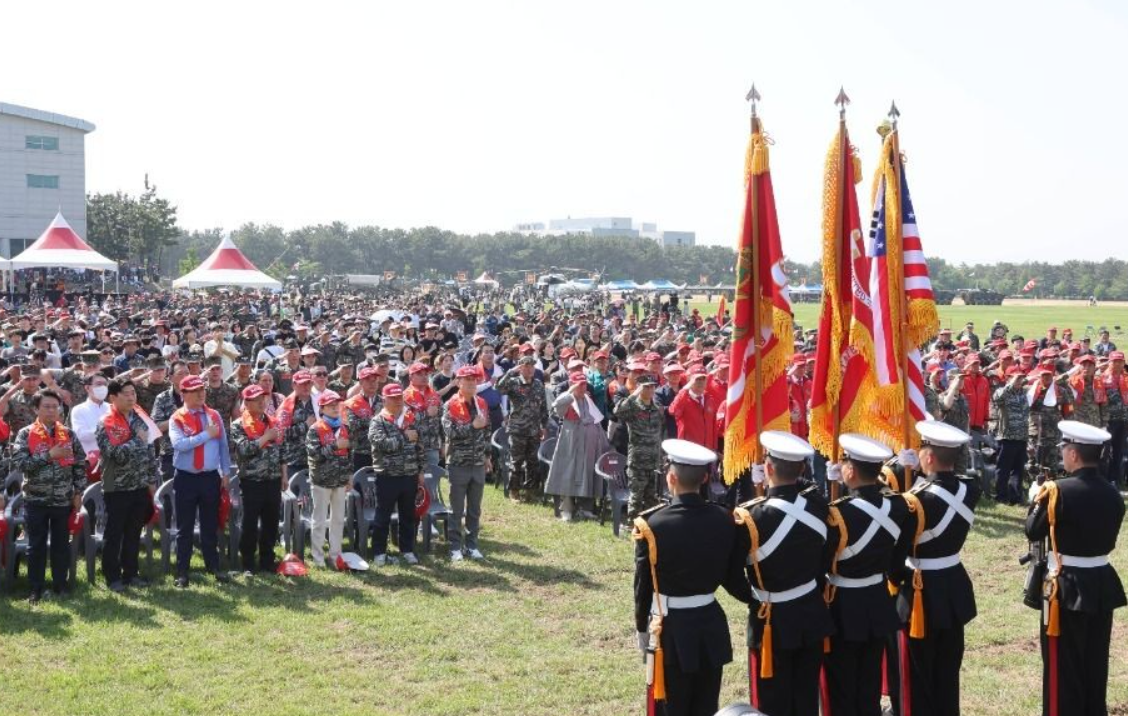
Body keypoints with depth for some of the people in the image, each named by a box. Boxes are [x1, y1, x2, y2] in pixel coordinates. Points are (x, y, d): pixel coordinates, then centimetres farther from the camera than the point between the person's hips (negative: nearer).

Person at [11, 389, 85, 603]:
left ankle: (60, 586, 20)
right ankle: (35, 589, 11)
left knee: (61, 544, 9)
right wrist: (49, 455, -18)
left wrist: (78, 493, 2)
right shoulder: (25, 434, -3)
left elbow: (79, 465, 7)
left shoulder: (69, 434, 5)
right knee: (36, 546, 4)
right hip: (36, 500, -2)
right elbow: (19, 463, -14)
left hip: (63, 500, 2)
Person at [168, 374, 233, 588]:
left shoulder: (214, 416, 6)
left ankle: (213, 567, 21)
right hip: (186, 478, -3)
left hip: (210, 477, 3)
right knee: (185, 529, 3)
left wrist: (225, 473, 8)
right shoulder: (177, 419, -6)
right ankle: (182, 573, 8)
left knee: (211, 526, 12)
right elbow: (179, 444, -23)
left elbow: (223, 446, 10)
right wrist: (206, 434, -20)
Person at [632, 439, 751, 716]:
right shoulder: (724, 520, -5)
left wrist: (642, 629, 7)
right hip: (711, 626, 3)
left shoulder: (652, 525, -16)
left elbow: (644, 584, -8)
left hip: (671, 629, -3)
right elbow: (733, 578, 3)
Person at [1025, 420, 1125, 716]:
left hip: (1069, 588, -6)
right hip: (1103, 584, 6)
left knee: (1063, 667, 2)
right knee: (1095, 664, 16)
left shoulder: (1060, 491, -18)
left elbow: (1033, 531, -6)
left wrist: (1040, 498, 8)